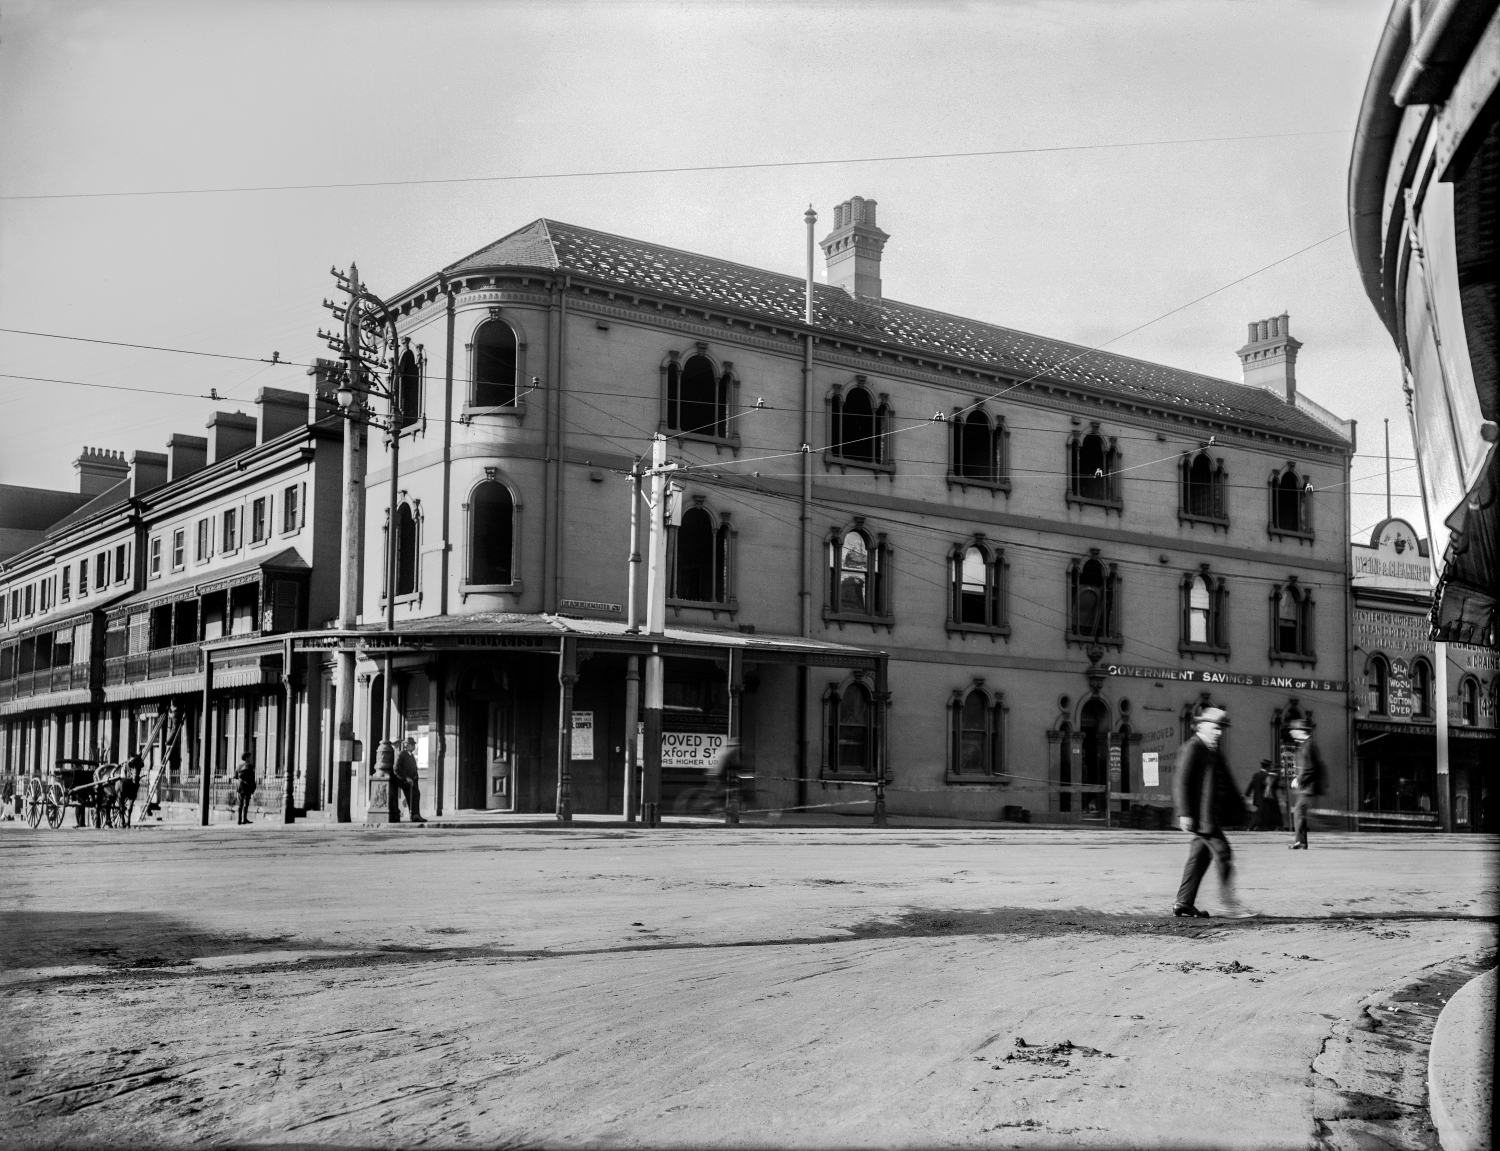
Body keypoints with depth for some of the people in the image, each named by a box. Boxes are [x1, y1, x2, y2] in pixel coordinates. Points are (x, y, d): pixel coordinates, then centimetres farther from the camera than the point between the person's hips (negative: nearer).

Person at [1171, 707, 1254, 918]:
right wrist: (1184, 813, -21)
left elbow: (1227, 784, 23)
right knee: (1223, 854, -10)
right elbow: (1181, 782, -16)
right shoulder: (1192, 749, -10)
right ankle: (1230, 905, -9)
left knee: (1200, 857, 11)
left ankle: (1184, 903, 16)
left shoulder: (1213, 752, 19)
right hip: (1201, 814, -10)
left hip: (1212, 816, 10)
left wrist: (1239, 808, 17)